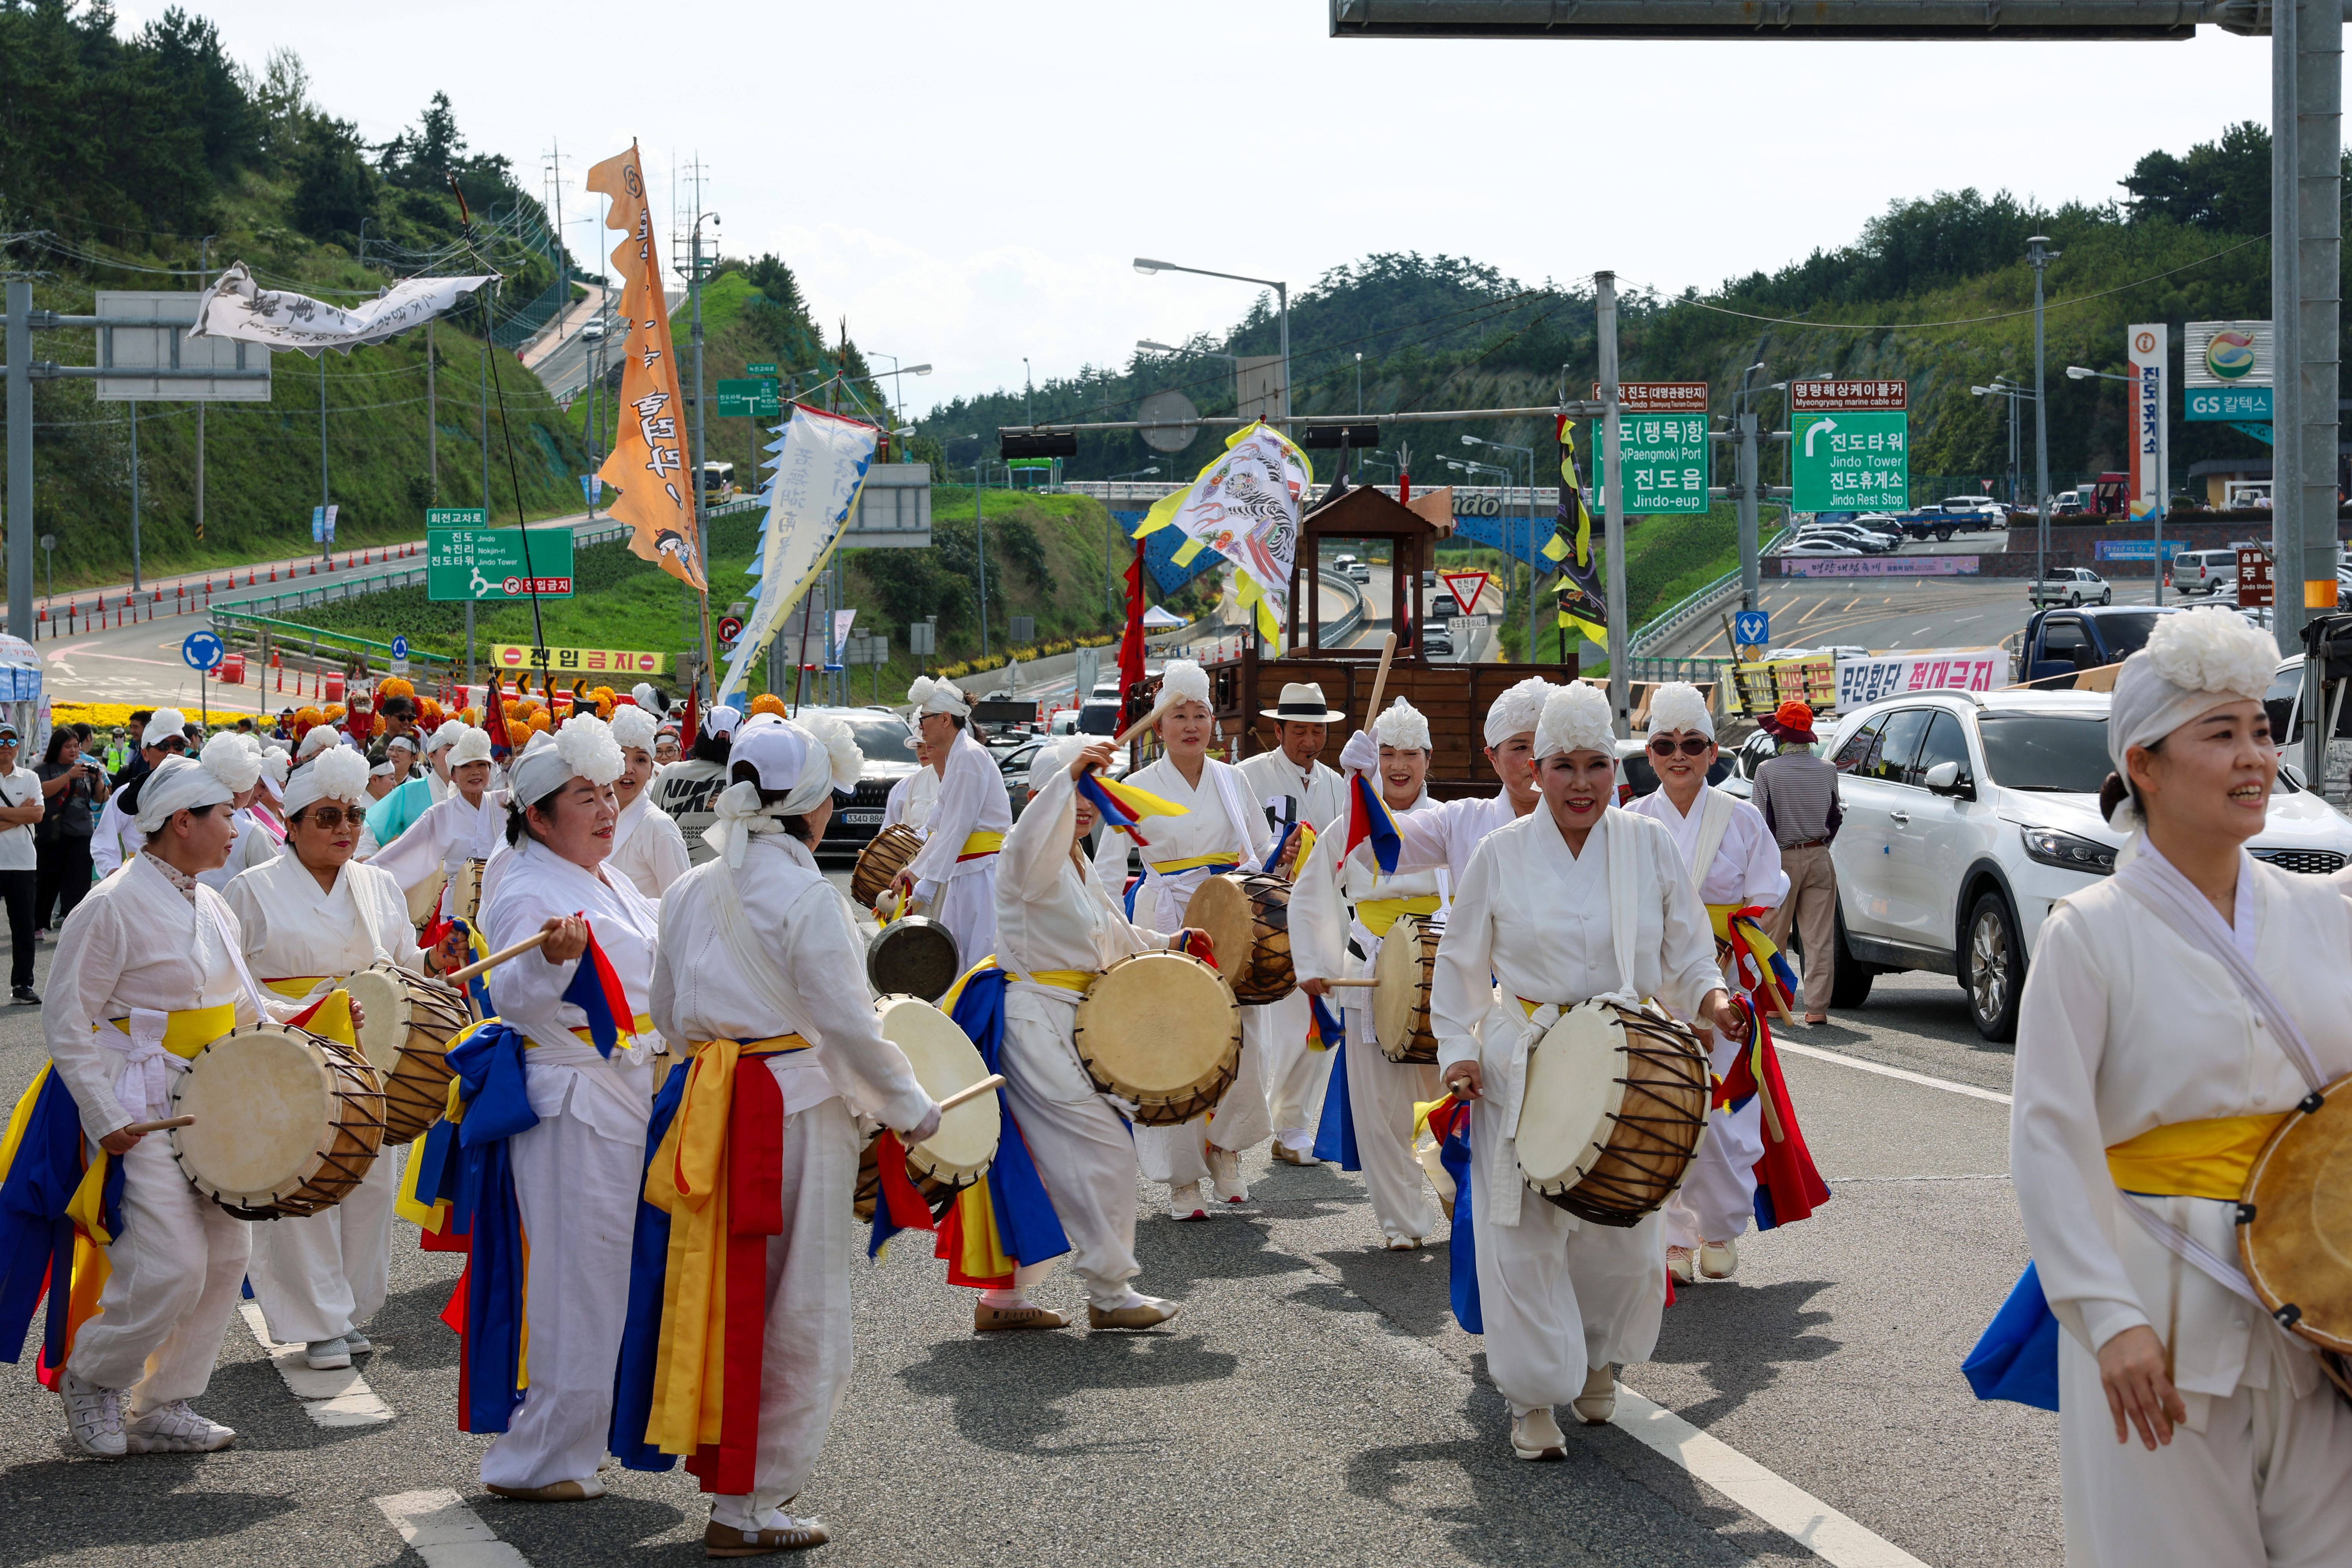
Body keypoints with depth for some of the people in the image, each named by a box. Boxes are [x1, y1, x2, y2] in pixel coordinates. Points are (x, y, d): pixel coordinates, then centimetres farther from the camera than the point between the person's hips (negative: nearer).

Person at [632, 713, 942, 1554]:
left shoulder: (689, 891, 7)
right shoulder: (806, 898, -15)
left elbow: (670, 1017, 13)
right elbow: (845, 1025, -14)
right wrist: (911, 1108, -2)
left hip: (710, 1101, 7)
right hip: (797, 1110, -7)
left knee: (728, 1287, 17)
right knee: (793, 1314, 2)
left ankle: (723, 1460, 27)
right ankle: (746, 1508, 7)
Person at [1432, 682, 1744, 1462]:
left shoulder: (1651, 847, 3)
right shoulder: (1500, 854, 0)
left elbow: (1686, 951, 9)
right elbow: (1461, 964, 7)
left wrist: (1710, 996, -11)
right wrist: (1458, 1050, -2)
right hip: (1523, 1068, -1)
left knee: (1620, 1235, 7)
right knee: (1525, 1235, -5)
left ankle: (1596, 1355, 35)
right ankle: (1534, 1399, 7)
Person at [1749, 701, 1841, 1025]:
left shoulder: (1768, 770, -9)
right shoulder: (1827, 770, 3)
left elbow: (1761, 819, -8)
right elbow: (1835, 816, 13)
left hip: (1783, 860, -3)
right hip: (1820, 858, 3)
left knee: (1774, 937, 8)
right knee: (1819, 938, 2)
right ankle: (1817, 1007, 0)